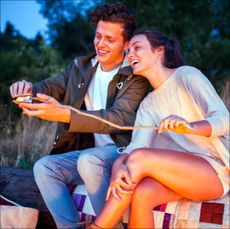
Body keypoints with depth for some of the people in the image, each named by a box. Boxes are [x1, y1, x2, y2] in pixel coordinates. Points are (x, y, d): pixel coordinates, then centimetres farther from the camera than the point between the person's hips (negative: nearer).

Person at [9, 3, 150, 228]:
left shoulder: (136, 76, -9)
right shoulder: (80, 66, 9)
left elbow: (120, 118, -23)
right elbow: (49, 88, 9)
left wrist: (65, 115, -37)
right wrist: (28, 90, -19)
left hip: (122, 152, -6)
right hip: (88, 152, 6)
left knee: (89, 160, -36)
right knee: (43, 167, -18)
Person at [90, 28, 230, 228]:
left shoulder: (187, 75, -3)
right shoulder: (148, 104, 15)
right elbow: (136, 144, -4)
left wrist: (189, 127, -37)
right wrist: (119, 164, -27)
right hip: (182, 172, 5)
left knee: (139, 158, -25)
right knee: (142, 193, -28)